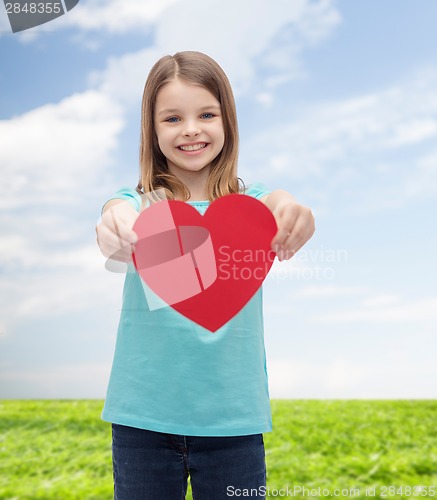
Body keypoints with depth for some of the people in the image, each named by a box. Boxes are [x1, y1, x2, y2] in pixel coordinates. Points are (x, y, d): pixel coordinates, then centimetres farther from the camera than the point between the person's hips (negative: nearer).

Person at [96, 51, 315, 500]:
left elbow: (280, 214, -20)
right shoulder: (138, 205, -1)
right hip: (143, 417, 0)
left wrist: (296, 216, -43)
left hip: (233, 418, 0)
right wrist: (114, 229, -45)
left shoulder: (248, 203, 0)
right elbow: (117, 221, -22)